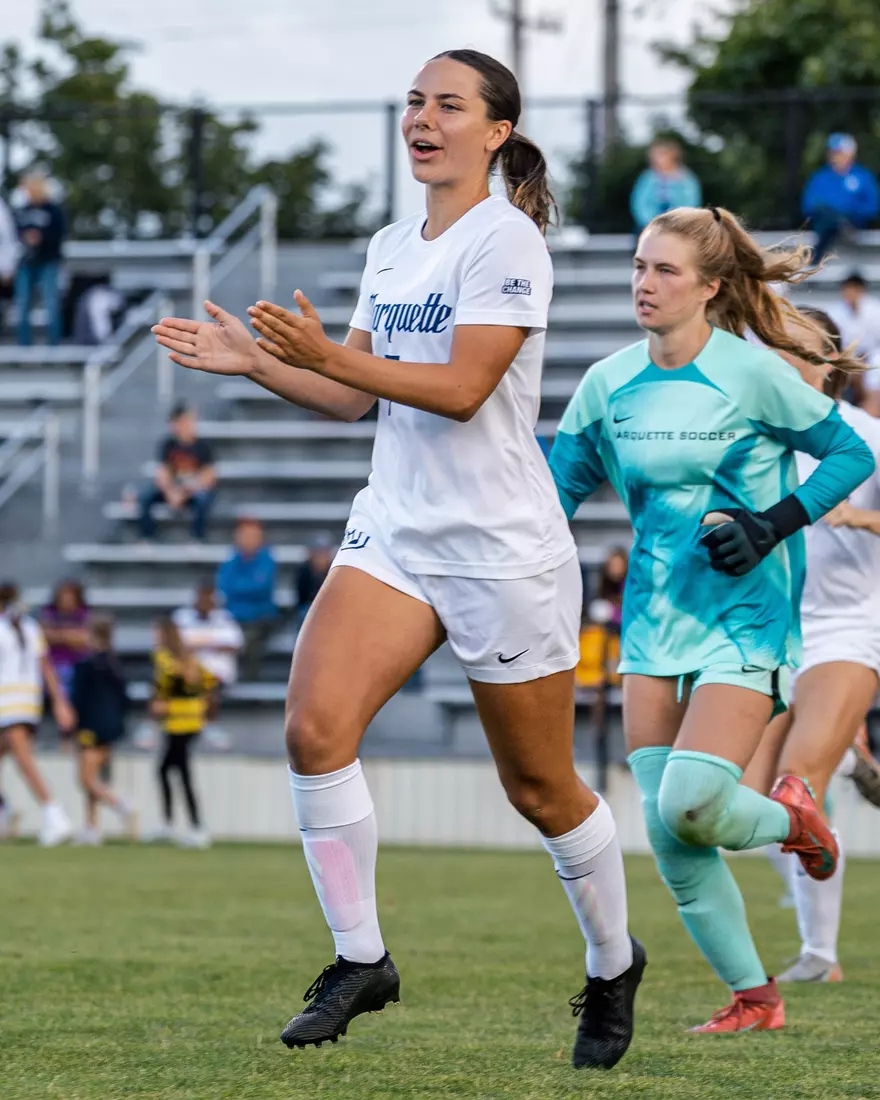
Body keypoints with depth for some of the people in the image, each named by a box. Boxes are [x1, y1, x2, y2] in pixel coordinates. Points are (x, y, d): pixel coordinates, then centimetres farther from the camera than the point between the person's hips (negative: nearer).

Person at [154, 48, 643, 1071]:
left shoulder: (505, 238, -12)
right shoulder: (390, 248, 12)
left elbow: (462, 388, -20)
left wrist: (329, 355, -26)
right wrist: (252, 361, 7)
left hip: (505, 551, -6)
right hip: (394, 533, 6)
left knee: (541, 789, 5)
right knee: (315, 725, -17)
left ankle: (613, 966, 29)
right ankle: (359, 961, -7)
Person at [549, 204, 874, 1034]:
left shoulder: (752, 372, -10)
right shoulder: (608, 385, 2)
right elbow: (553, 492, 10)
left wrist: (772, 525, -15)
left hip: (744, 618, -5)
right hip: (655, 619, 5)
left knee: (692, 804, -20)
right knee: (667, 838, -2)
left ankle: (788, 817, 16)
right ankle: (754, 998, 13)